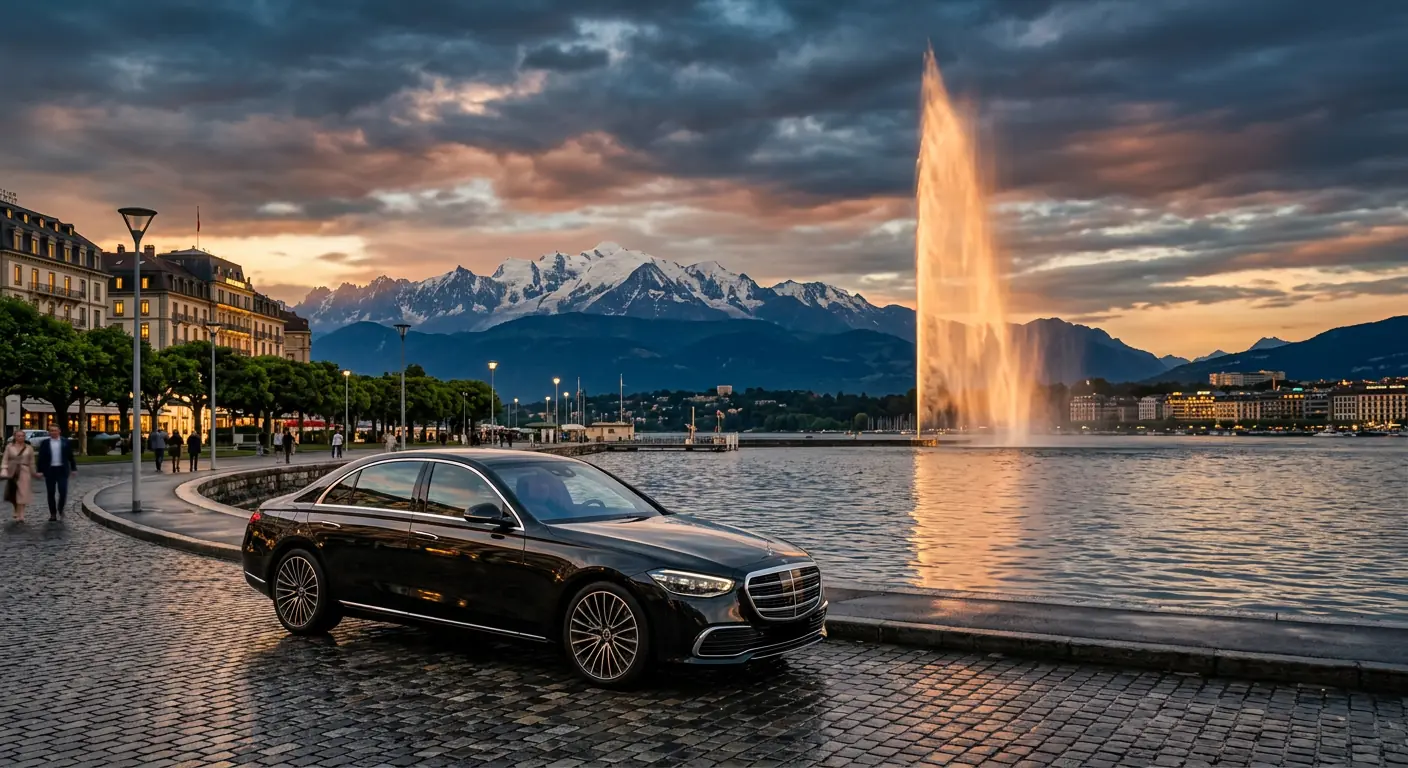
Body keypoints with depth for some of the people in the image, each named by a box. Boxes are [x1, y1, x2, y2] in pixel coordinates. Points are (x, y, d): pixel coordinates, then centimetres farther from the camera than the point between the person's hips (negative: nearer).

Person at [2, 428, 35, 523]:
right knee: (12, 494, 8)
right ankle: (17, 512, 29)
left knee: (22, 494, -7)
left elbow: (31, 462, 9)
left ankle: (20, 515, -9)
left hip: (24, 472, -1)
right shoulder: (9, 447, 3)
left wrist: (34, 473, 12)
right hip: (12, 472, 1)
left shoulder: (29, 448, 4)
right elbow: (5, 460, 2)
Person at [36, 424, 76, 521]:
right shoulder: (45, 443, 4)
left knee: (63, 492, -7)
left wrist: (73, 468, 4)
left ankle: (60, 509, 16)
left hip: (62, 470, -1)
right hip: (50, 471, 1)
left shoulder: (65, 442, 4)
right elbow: (41, 458, 2)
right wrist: (39, 471, -5)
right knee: (51, 493, 4)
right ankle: (53, 514, 11)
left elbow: (70, 456, 6)